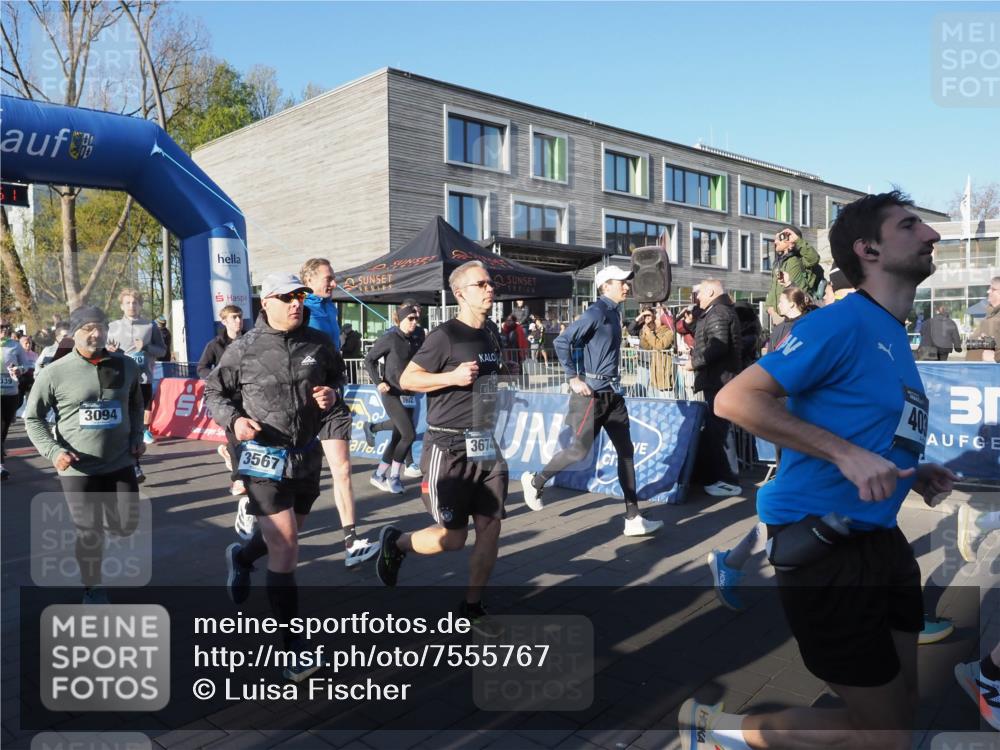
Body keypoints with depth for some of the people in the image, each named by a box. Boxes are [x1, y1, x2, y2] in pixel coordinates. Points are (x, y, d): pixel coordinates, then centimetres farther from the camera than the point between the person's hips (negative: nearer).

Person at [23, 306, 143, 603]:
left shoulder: (127, 366, -1)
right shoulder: (54, 373, -10)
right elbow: (32, 418, 0)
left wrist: (137, 437, 6)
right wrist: (53, 451, -13)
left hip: (120, 462, 3)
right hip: (77, 469, -2)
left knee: (126, 525, 7)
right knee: (90, 534, 6)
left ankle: (95, 515, 42)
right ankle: (92, 588, 30)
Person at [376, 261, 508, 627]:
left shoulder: (492, 332, 11)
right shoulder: (446, 335, -13)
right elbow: (406, 379, -12)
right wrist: (452, 377, -22)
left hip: (485, 445, 7)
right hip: (448, 448, -7)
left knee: (490, 526, 4)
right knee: (453, 537, -3)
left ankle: (472, 607, 20)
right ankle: (395, 542, 26)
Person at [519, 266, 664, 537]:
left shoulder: (613, 313, 13)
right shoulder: (597, 312, -14)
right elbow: (562, 342, -22)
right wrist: (574, 379, -20)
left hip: (612, 392, 9)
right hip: (591, 392, -9)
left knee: (626, 450, 4)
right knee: (580, 449, -1)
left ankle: (633, 519, 8)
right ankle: (535, 481, 23)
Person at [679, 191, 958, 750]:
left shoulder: (897, 337, 13)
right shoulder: (844, 322, -15)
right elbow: (735, 399, -23)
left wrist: (912, 476, 7)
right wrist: (846, 455, -27)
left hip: (880, 541, 10)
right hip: (824, 548, -9)